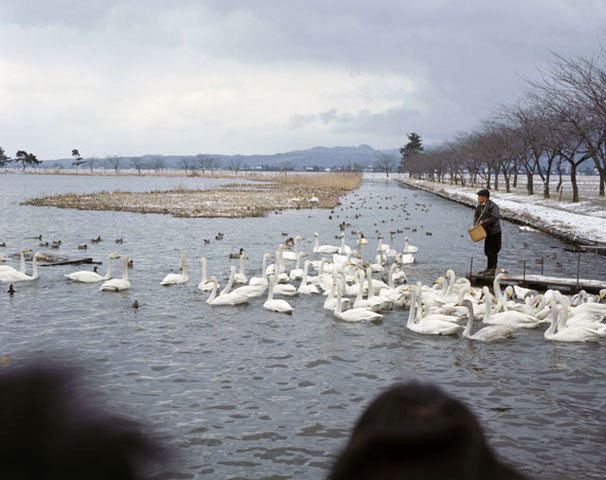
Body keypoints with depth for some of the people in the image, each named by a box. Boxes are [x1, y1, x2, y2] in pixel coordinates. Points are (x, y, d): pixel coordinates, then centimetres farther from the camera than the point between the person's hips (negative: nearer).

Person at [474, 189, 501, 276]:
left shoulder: (493, 206, -19)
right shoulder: (480, 205, 4)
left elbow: (495, 218, -28)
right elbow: (476, 216, 9)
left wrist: (483, 222, -24)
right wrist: (476, 226, -7)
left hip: (494, 232, -8)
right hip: (488, 231, 8)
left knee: (492, 250, -7)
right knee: (487, 250, 12)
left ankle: (493, 270, -3)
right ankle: (488, 268, 22)